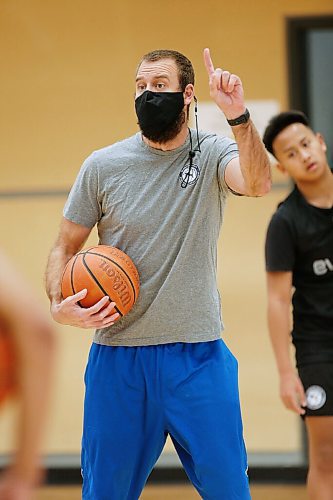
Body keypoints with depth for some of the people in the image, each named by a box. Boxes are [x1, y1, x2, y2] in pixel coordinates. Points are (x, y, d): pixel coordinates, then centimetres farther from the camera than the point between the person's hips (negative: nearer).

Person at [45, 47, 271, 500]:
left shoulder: (213, 154, -1)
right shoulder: (102, 166, 3)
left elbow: (257, 183, -23)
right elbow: (65, 247, 10)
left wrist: (238, 116, -38)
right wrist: (59, 304, -9)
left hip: (198, 355, -1)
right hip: (118, 355, 1)